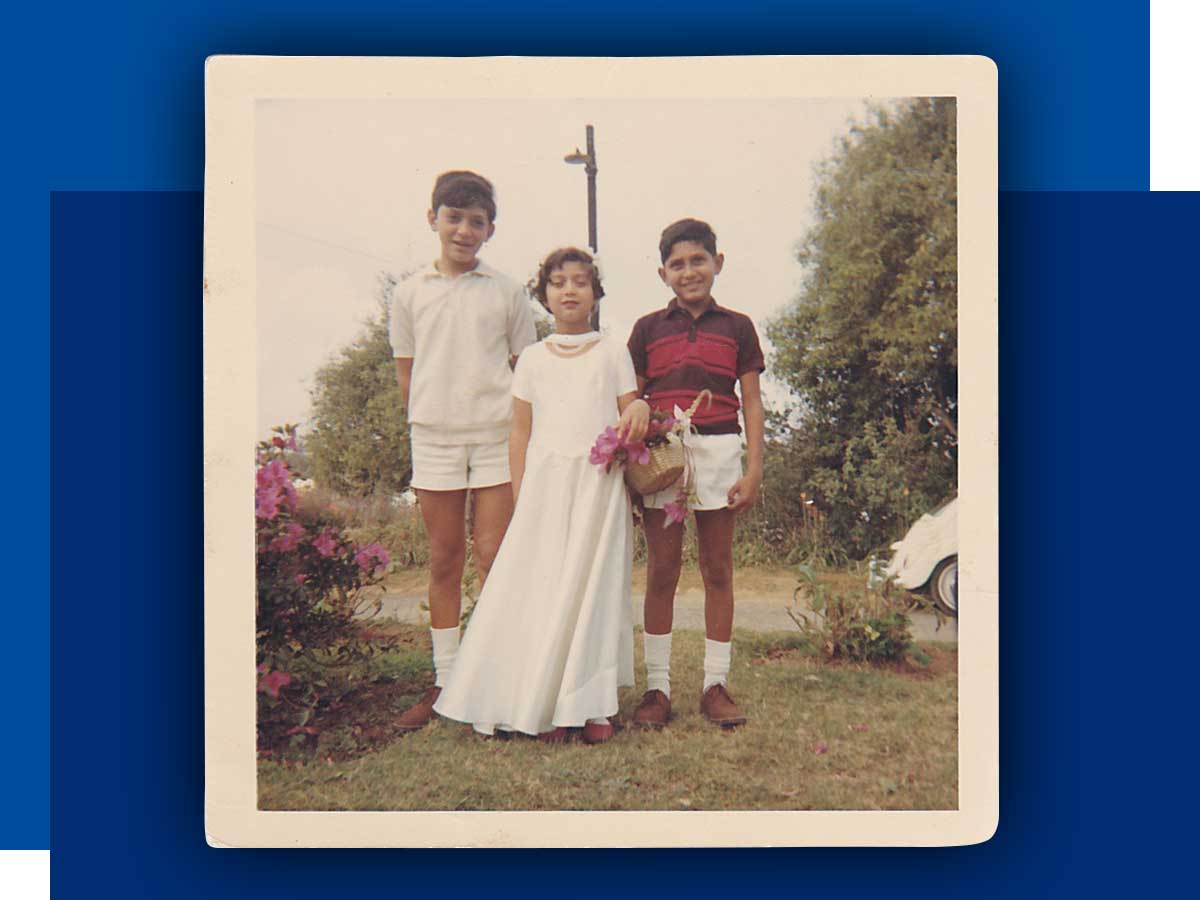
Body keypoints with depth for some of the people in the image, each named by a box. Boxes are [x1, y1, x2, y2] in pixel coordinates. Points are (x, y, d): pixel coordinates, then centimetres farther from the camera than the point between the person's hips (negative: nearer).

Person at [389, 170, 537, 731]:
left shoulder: (506, 292, 6)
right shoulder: (409, 295, 9)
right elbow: (406, 375, 13)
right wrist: (429, 420, 5)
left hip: (497, 437, -1)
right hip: (434, 438, 2)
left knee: (494, 559, -2)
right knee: (444, 562, 7)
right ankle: (444, 681, 17)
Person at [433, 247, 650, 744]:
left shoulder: (613, 352, 10)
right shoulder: (533, 358, 11)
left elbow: (629, 416, 11)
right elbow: (520, 435, 10)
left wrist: (641, 409, -13)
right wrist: (521, 499, 3)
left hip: (599, 484, 0)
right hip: (545, 483, 1)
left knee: (595, 588, -1)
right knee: (542, 587, -3)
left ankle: (592, 704, 8)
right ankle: (546, 707, 7)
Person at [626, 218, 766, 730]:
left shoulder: (736, 327, 8)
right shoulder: (649, 328, 8)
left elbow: (752, 403, 7)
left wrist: (754, 467, -1)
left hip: (719, 452, 0)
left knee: (718, 571, 6)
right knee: (661, 572, 3)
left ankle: (716, 684, 17)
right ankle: (657, 686, 13)